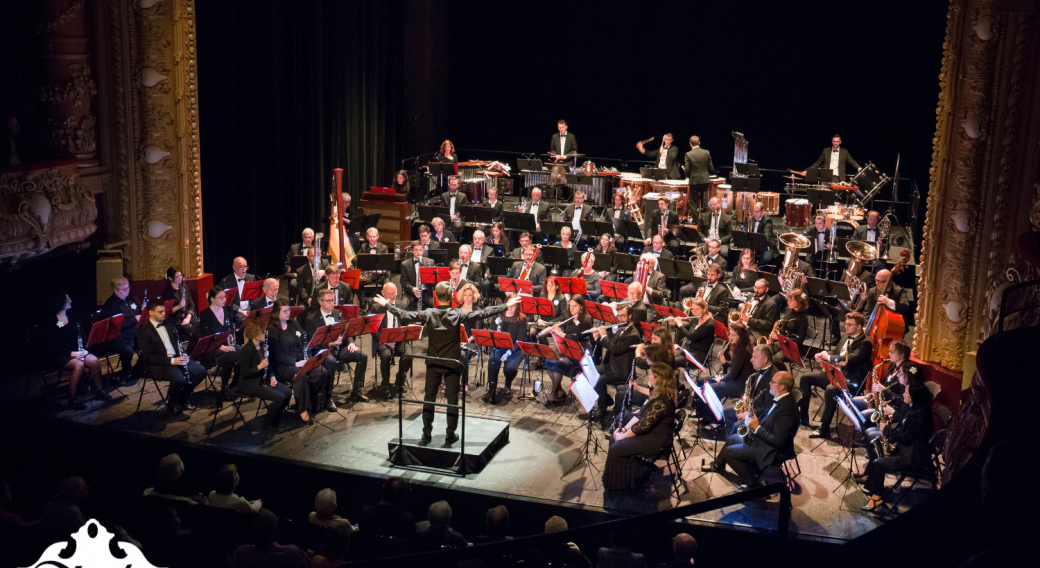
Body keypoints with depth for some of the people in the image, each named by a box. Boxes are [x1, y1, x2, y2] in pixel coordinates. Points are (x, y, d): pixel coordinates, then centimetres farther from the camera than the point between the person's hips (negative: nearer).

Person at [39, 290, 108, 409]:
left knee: (94, 360, -19)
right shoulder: (48, 323, -13)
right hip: (56, 356, -6)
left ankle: (98, 391, -1)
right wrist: (71, 353, -26)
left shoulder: (72, 318, 8)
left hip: (74, 351, 6)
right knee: (78, 364, -32)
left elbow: (82, 336, 9)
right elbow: (49, 347, -17)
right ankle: (71, 401, -23)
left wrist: (83, 349, -12)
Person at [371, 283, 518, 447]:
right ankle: (450, 436, 11)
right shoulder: (458, 314, -13)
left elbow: (404, 316, -8)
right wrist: (506, 306, -8)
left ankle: (426, 435, 16)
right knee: (452, 400, 7)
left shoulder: (428, 314, -9)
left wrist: (386, 304, 4)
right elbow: (482, 313, -13)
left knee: (429, 398, 12)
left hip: (433, 363, 2)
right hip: (453, 363, -1)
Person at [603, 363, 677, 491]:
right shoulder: (657, 392, 3)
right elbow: (641, 413, 9)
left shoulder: (661, 401, -30)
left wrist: (623, 435, -13)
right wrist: (625, 428, 0)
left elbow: (643, 425, -26)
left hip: (655, 440, -10)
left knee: (615, 448, -11)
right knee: (613, 438, 8)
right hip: (650, 431, 10)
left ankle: (614, 485, 9)